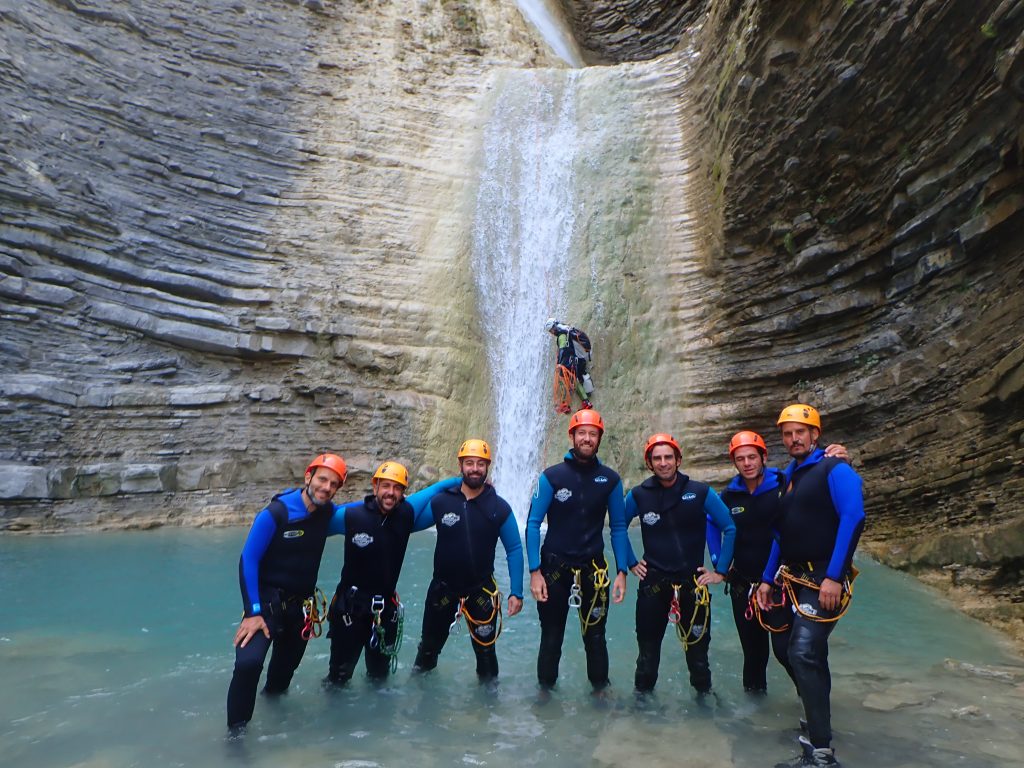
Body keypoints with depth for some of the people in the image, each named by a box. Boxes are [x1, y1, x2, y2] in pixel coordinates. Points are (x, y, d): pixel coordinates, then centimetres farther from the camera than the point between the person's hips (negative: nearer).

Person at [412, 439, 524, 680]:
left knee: (485, 649, 9)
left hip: (481, 589, -1)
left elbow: (514, 550, -5)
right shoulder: (439, 502, -11)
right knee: (429, 645, 20)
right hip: (442, 587, 1)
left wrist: (516, 592, -9)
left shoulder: (499, 507, -10)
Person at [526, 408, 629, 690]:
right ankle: (545, 690, 29)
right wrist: (535, 571, -12)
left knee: (596, 637, 9)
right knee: (551, 638, 10)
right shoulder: (551, 476, -8)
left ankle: (601, 690, 29)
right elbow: (533, 524, -7)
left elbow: (618, 527, 4)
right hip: (554, 566, -1)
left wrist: (621, 571, -2)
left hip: (593, 567, 1)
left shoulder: (610, 479, -1)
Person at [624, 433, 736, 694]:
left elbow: (731, 529, 2)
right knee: (648, 647, 11)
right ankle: (642, 696, 29)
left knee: (697, 649, 7)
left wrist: (721, 571, 0)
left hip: (692, 582, -1)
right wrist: (631, 563, 8)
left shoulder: (701, 493, -5)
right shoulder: (638, 495, -2)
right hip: (652, 582, 1)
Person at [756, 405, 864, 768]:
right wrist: (767, 579, 15)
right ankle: (816, 718, 33)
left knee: (804, 654, -16)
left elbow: (853, 518, -20)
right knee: (795, 651, 15)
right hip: (795, 578, 8)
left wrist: (833, 577, -25)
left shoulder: (834, 470, -8)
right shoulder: (787, 478, 14)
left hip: (823, 579, -8)